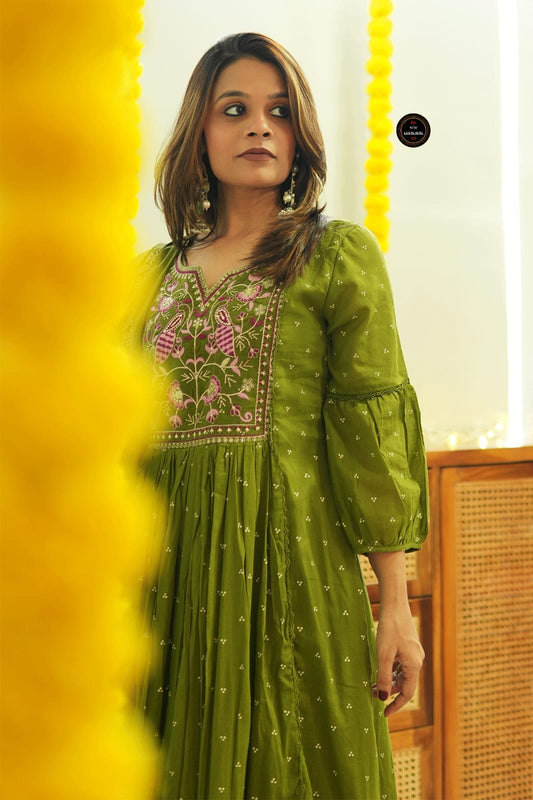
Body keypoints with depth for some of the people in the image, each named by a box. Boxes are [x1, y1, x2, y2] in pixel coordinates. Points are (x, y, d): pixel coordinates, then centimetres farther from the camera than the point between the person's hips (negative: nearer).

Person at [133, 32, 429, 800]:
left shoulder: (340, 254, 1)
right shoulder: (156, 270, 13)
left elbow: (372, 431, -6)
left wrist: (396, 604, -9)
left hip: (289, 555, -3)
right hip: (169, 562, 4)